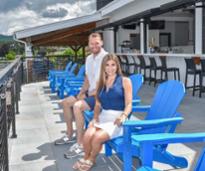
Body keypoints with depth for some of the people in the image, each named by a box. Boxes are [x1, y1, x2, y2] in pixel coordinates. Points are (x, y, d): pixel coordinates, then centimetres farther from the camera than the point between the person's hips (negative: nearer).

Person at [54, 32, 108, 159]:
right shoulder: (89, 58, 11)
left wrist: (89, 94, -18)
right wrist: (81, 93, 3)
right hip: (90, 93, 10)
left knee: (77, 106, -30)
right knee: (66, 102, 10)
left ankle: (80, 144, -21)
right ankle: (70, 135, 22)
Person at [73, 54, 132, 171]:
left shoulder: (125, 81, 0)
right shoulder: (101, 83, 16)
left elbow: (129, 104, -6)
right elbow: (98, 104, 16)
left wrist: (123, 116, -25)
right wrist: (95, 117, -2)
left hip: (117, 118, -4)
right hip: (103, 116, 4)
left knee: (97, 137, -28)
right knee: (88, 135, -26)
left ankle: (91, 160, 5)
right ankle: (86, 158, 6)